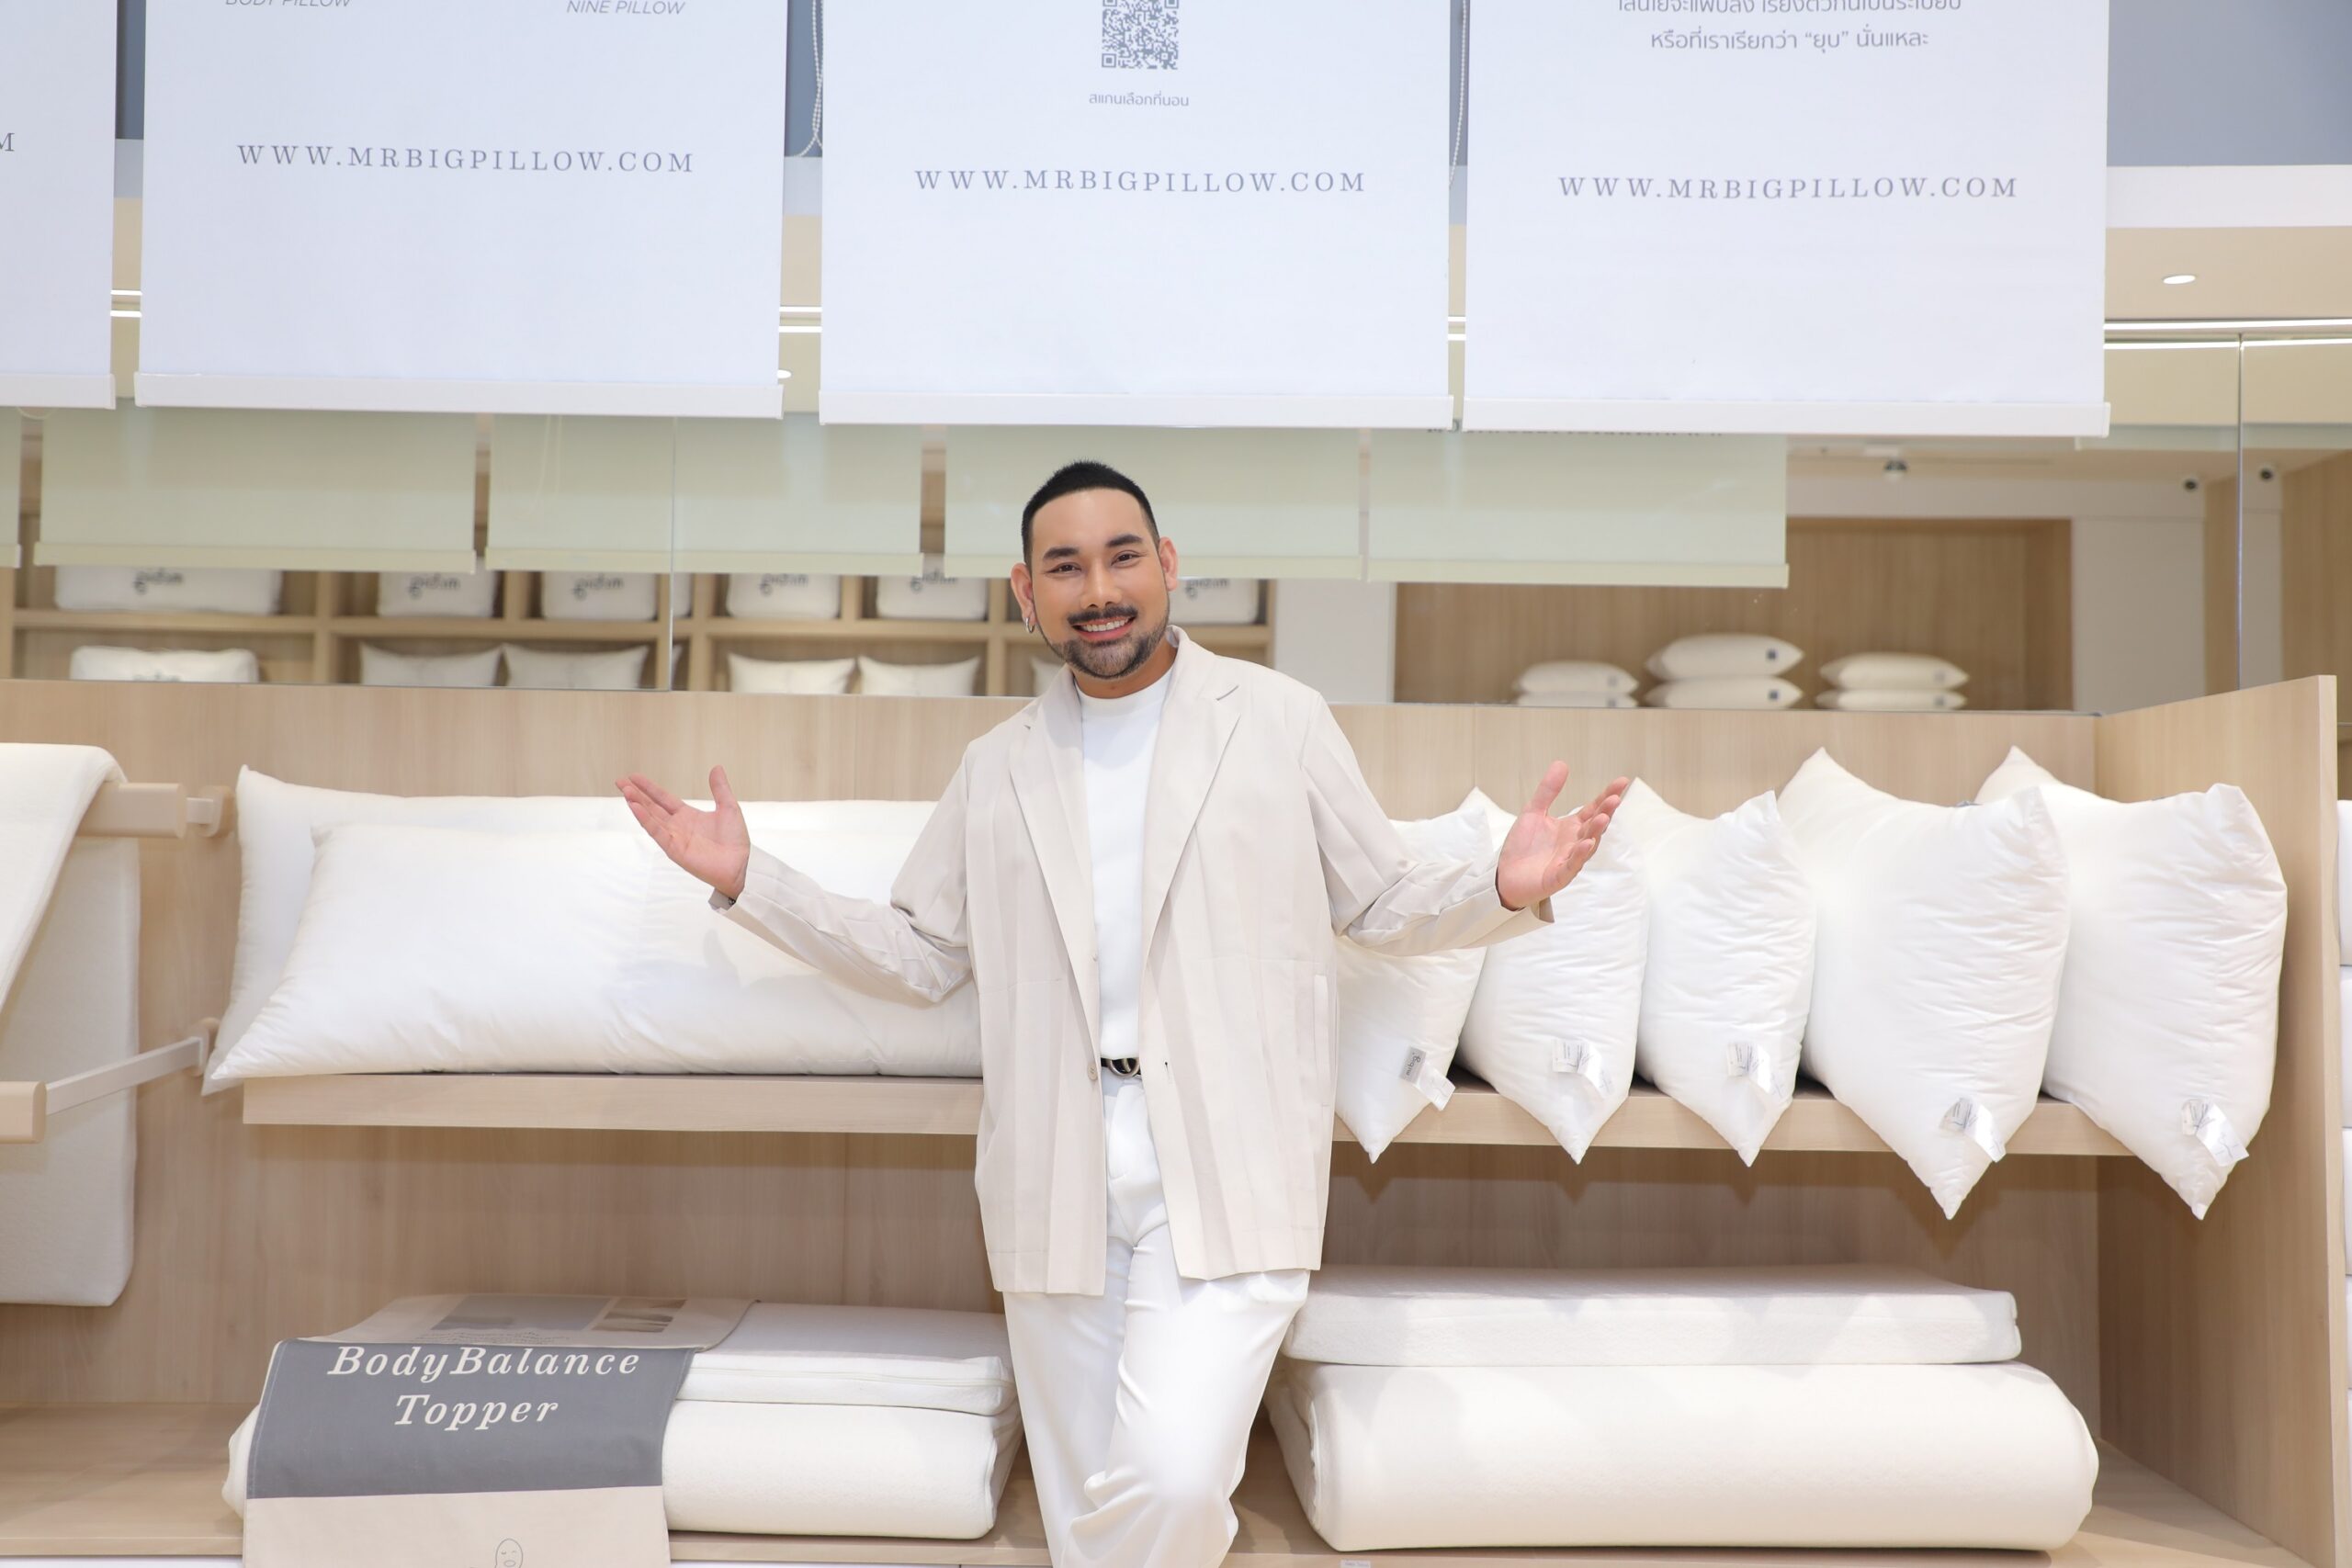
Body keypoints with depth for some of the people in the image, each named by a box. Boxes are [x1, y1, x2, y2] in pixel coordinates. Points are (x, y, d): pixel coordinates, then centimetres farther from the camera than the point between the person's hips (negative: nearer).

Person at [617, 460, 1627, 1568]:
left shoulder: (1279, 720, 4)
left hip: (1226, 1161, -3)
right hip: (1055, 1175, 3)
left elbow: (1380, 905, 8)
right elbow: (917, 955, 15)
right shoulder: (996, 769, 13)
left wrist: (1506, 889, -12)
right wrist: (749, 881, 7)